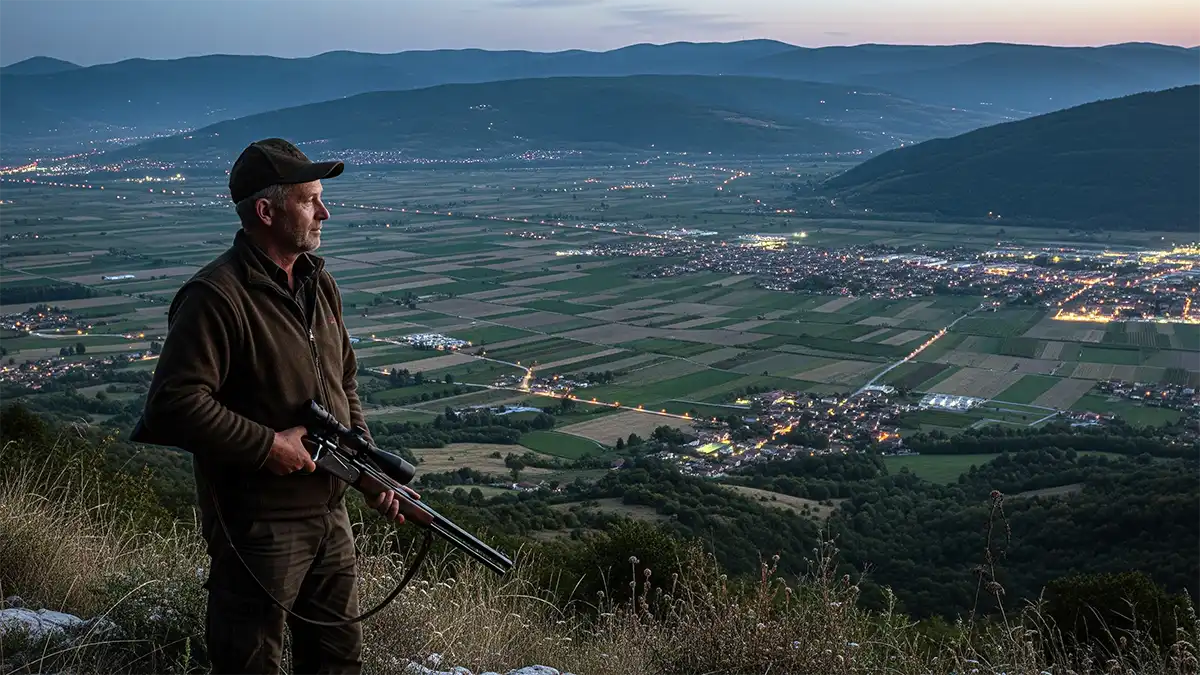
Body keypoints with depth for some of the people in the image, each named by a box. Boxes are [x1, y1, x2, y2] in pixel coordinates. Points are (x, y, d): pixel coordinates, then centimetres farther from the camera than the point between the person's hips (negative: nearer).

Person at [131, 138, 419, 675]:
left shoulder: (319, 284, 8)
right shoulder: (216, 297, -20)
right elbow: (174, 404, -27)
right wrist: (268, 445, -22)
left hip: (330, 515, 8)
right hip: (259, 528, -8)